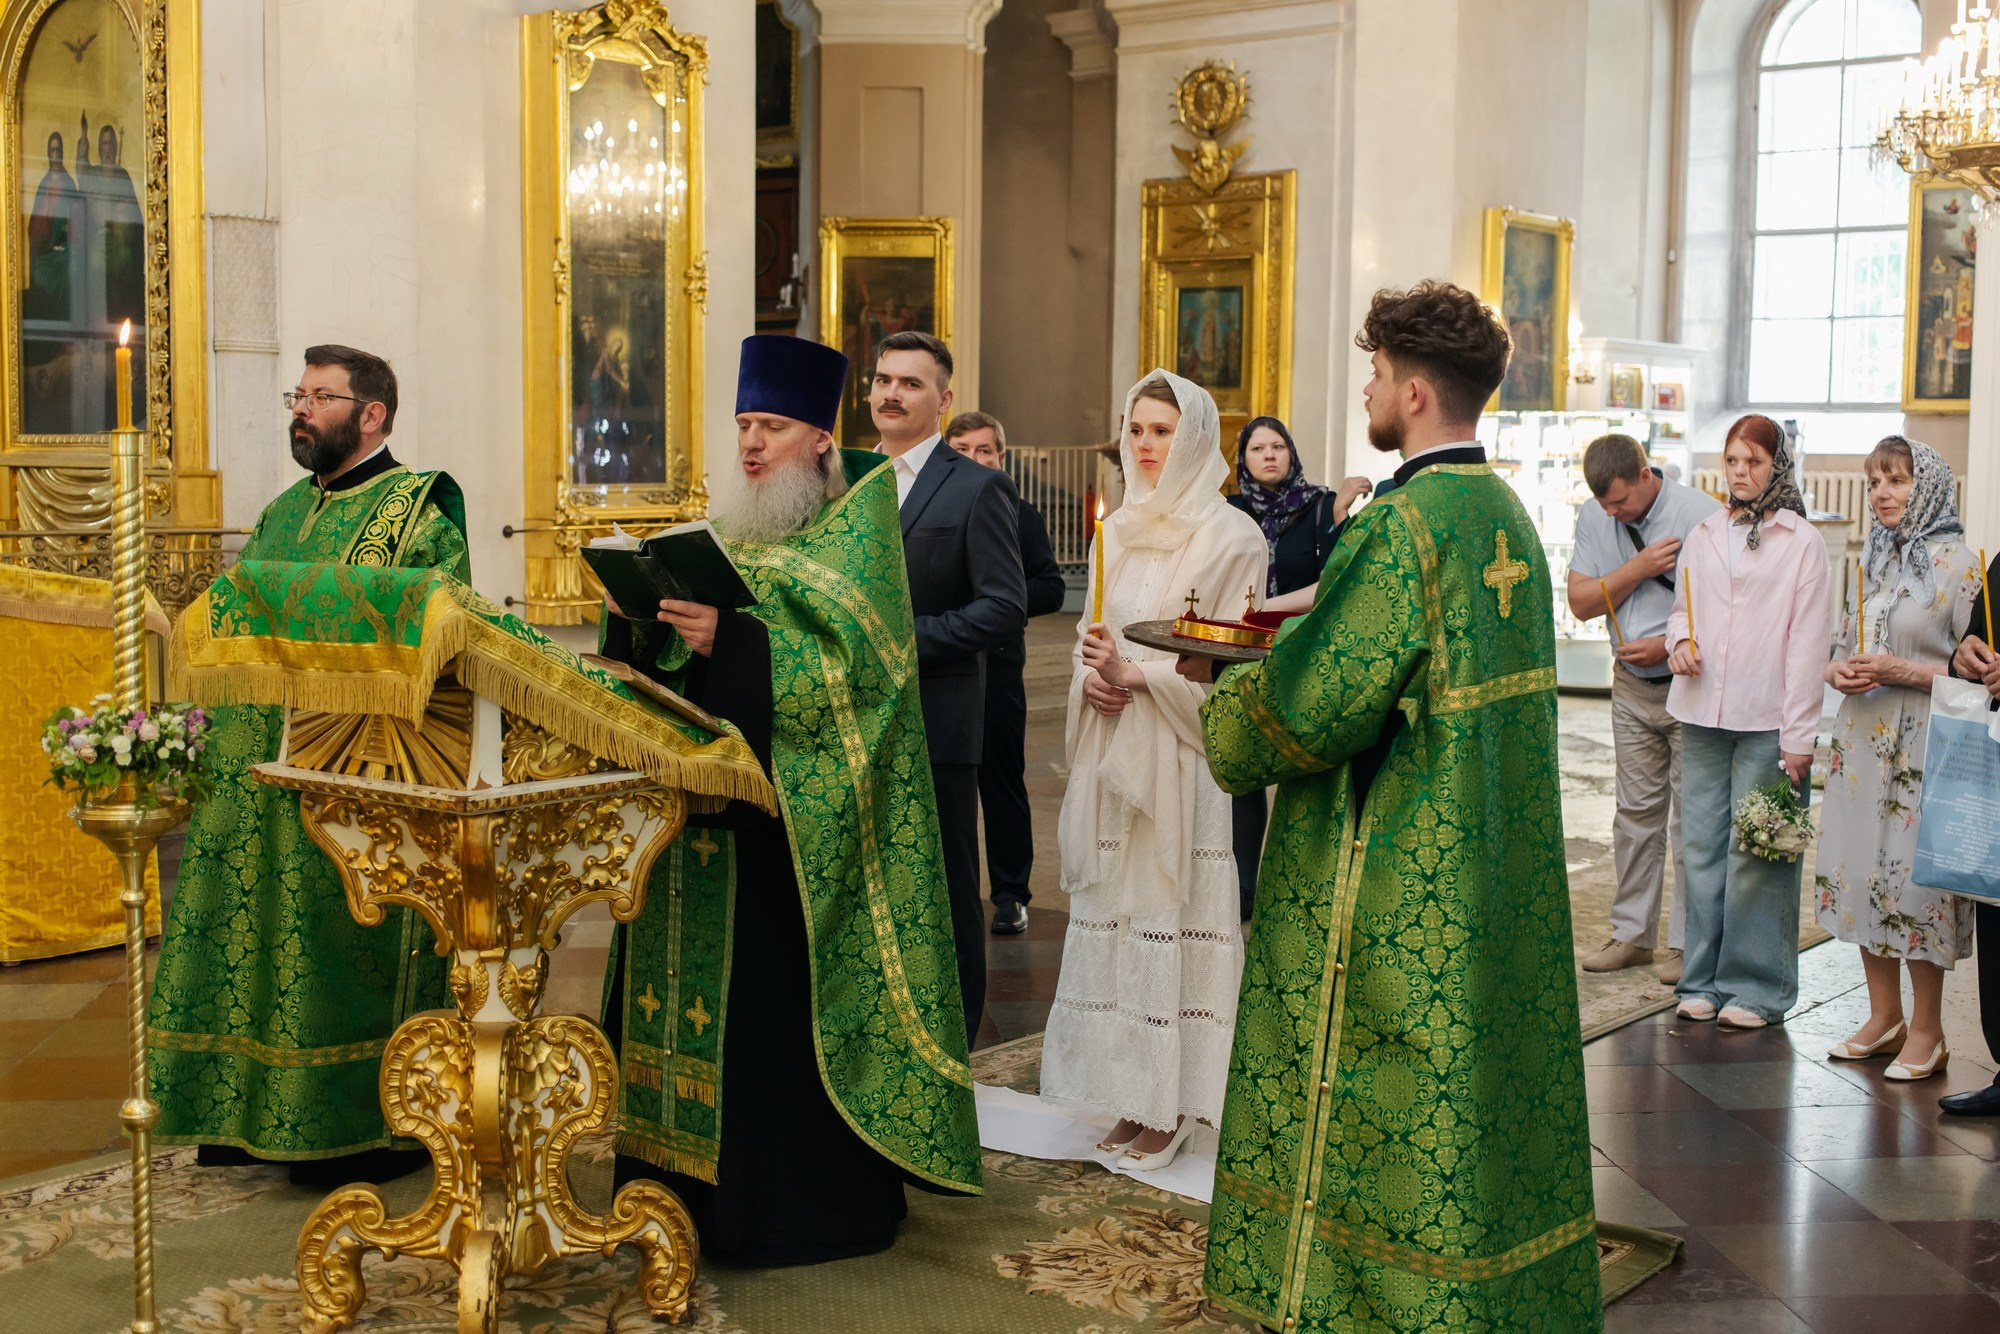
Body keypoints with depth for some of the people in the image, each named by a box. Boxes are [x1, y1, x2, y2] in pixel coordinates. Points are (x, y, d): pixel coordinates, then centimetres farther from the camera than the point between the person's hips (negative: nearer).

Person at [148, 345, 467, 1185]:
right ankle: (254, 1116, 22)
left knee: (351, 948, -3)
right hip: (260, 768, 8)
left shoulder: (417, 510, -6)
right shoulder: (282, 513, 19)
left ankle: (370, 1130, 8)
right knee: (260, 940, 11)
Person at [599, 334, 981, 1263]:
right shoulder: (732, 532, 16)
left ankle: (802, 1199, 7)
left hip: (794, 817, -7)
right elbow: (666, 659, 15)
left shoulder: (852, 532, -5)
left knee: (780, 1000, -4)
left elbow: (848, 660, -18)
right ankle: (696, 1177, 20)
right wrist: (649, 616, -6)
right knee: (702, 990, 9)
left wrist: (729, 640, -26)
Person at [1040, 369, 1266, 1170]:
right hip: (1112, 753, 6)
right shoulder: (1116, 532, 14)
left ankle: (1171, 1108, 4)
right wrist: (1092, 675, -3)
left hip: (1184, 759, -6)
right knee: (1113, 912, 6)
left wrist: (1136, 671, -17)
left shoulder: (1230, 537, -5)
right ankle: (1130, 1094, 14)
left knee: (1172, 910, -4)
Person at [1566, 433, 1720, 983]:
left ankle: (1687, 942, 9)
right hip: (1631, 686, 5)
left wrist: (1670, 645, -20)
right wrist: (1639, 568, -16)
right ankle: (1632, 934, 19)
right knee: (1636, 810, 10)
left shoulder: (1702, 516, -15)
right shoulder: (1594, 517, 1)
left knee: (1691, 816, -1)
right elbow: (1581, 601, -3)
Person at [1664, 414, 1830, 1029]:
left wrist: (1799, 735, -8)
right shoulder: (1703, 535, 13)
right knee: (1702, 849, 7)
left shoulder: (1801, 541, -1)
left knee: (1758, 854, -2)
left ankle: (1756, 986, 9)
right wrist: (1679, 640, -1)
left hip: (1766, 723, -4)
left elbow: (1806, 642, -4)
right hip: (1702, 716, 4)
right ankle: (1703, 978, 18)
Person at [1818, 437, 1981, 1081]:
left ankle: (1927, 1031, 10)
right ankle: (1884, 1017, 23)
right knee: (1860, 870, 9)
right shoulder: (1873, 560, 13)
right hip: (1862, 738, 7)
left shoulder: (1958, 564, -8)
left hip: (1923, 745, -7)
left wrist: (1902, 673, -19)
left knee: (1916, 876, -4)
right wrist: (1838, 671, -1)